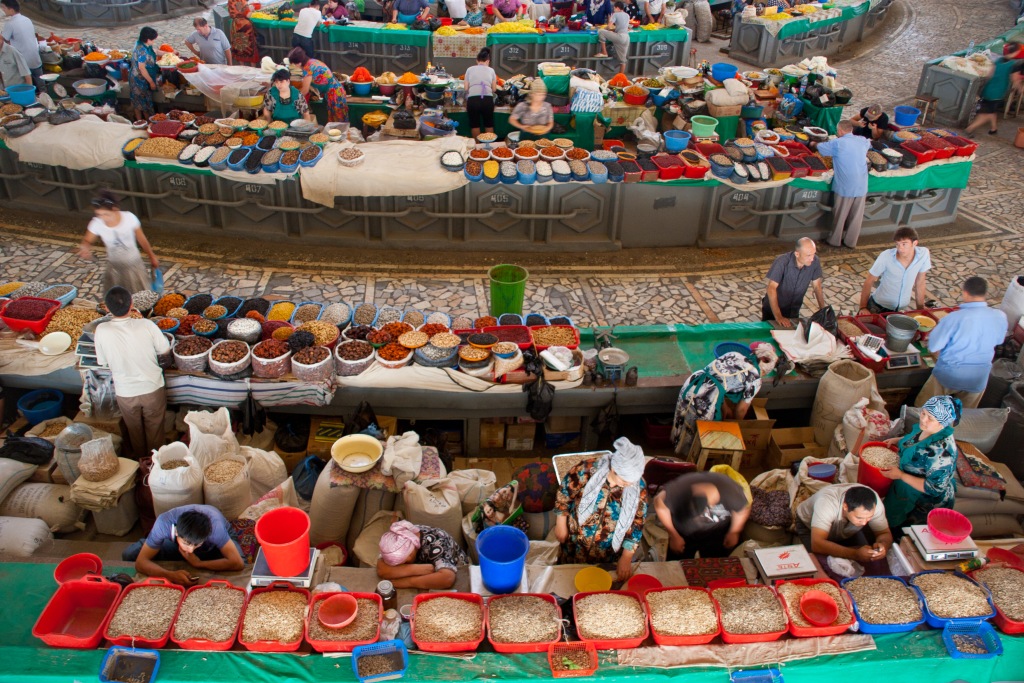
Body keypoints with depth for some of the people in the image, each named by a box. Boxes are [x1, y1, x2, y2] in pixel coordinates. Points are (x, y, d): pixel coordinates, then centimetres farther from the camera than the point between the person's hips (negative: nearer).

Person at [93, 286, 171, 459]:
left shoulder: (102, 331, -19)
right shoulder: (146, 325, -22)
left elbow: (102, 362, -5)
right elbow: (165, 350, -8)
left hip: (125, 392, 1)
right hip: (152, 388, -1)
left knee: (134, 430, 26)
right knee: (154, 428, 22)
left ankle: (140, 459, 48)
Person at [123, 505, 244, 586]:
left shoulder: (214, 524, -44)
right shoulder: (164, 523, -39)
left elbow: (237, 563, -44)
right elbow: (141, 562, -33)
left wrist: (198, 564, -41)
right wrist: (170, 574, -49)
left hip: (215, 544, -1)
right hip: (176, 545, 1)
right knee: (129, 555, -15)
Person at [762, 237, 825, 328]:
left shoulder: (815, 262, -17)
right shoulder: (782, 262, -30)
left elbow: (817, 286, -4)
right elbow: (771, 288, -31)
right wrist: (778, 316, -36)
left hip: (794, 310, 4)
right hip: (773, 307, -3)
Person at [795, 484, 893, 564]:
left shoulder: (874, 502, -32)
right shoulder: (826, 502, -44)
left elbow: (885, 534, -20)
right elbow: (817, 544, -49)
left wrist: (882, 545, -43)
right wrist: (855, 554, -60)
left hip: (848, 531, 4)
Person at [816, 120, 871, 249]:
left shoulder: (837, 143, -11)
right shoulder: (863, 141, 5)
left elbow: (820, 147, 1)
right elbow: (868, 145, 27)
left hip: (845, 187, -4)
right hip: (861, 186, 4)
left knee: (840, 215, 11)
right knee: (856, 215, 13)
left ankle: (835, 240, 23)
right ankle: (851, 241, 24)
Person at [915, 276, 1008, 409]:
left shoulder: (955, 318, -25)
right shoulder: (1000, 317, -12)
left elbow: (933, 348, -17)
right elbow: (998, 340, 8)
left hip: (949, 374, -4)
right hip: (979, 379, 4)